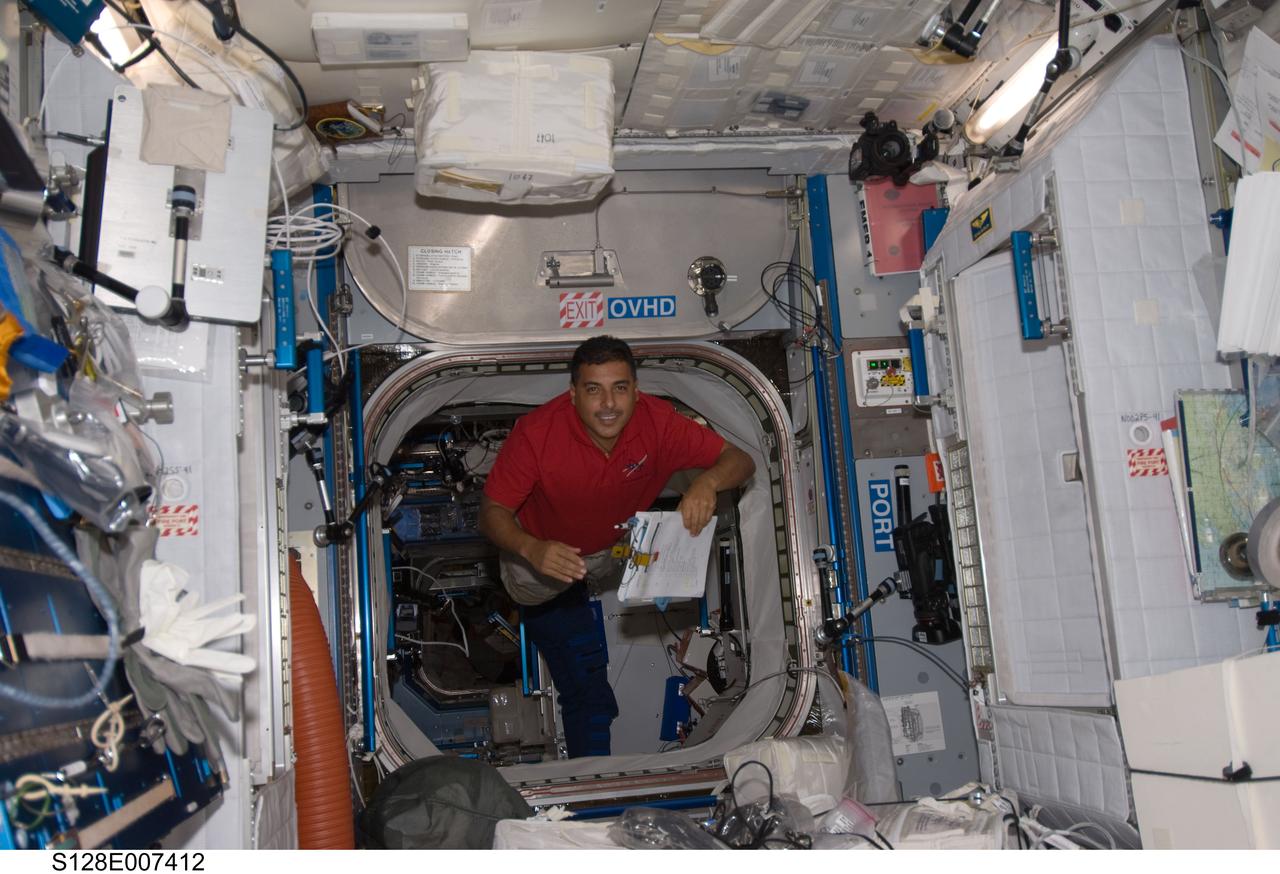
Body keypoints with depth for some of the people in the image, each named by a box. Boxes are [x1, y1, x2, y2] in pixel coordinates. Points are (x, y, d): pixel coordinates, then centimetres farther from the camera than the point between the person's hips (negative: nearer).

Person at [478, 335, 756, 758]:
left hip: (616, 549, 5)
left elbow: (740, 460, -22)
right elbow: (492, 511, -27)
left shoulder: (656, 421, -26)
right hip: (542, 556, -4)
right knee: (584, 685, -5)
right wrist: (532, 549, -48)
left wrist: (708, 481, -46)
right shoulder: (536, 433, -33)